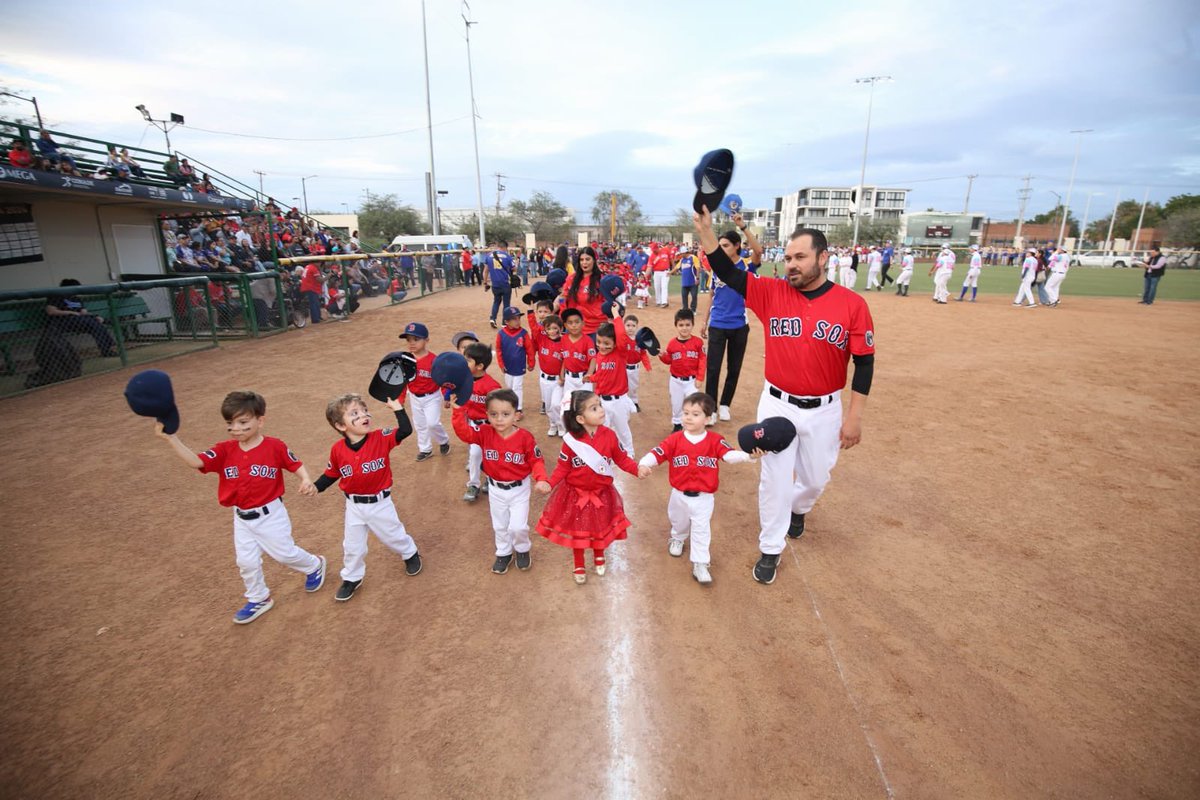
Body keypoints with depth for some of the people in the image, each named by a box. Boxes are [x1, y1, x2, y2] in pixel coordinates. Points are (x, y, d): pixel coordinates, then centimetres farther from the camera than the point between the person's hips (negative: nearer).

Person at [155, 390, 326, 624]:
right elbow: (195, 461, -21)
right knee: (246, 562, 14)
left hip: (270, 514, -4)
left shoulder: (274, 446, -16)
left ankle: (315, 565, 38)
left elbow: (296, 464, -6)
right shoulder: (225, 450, -8)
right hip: (242, 518, 5)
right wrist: (171, 437, -32)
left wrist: (306, 481, -24)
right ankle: (259, 599, 36)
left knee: (285, 553, 8)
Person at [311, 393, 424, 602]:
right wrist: (314, 487, -11)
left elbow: (406, 430, -29)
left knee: (393, 535, 19)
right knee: (352, 546, 17)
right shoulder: (337, 449, -12)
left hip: (380, 503, -2)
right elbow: (331, 474, 2)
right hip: (354, 506, 2)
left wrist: (397, 407, -30)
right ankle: (352, 578, 41)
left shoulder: (381, 438, -18)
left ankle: (411, 554, 48)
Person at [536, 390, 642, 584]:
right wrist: (549, 483, -24)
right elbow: (562, 467, -12)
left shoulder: (609, 435, -15)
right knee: (577, 530, 15)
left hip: (601, 493, 2)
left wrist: (637, 469, -19)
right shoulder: (571, 440, -20)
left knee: (600, 528, 20)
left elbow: (621, 459, -5)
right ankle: (579, 566, 39)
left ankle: (599, 557, 51)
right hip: (575, 493, -1)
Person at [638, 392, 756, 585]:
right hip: (679, 494, 2)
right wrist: (644, 464, -39)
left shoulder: (715, 440, -14)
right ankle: (677, 539, 59)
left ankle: (700, 565, 14)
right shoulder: (674, 440, -13)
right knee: (678, 521, 27)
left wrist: (748, 455, -47)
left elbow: (730, 454, -27)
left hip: (704, 497, -2)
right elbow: (656, 453, -20)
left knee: (701, 530, 2)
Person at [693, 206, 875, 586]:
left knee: (815, 477, 19)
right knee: (774, 479, 8)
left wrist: (854, 416, -7)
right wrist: (705, 229, -31)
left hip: (824, 410, 1)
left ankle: (798, 508, 55)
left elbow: (864, 362, -5)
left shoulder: (852, 304, -9)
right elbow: (727, 273, -17)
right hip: (777, 404, 0)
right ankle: (770, 549, 27)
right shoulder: (771, 293, -7)